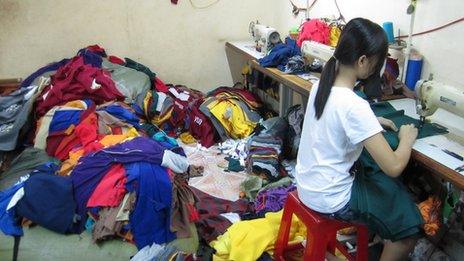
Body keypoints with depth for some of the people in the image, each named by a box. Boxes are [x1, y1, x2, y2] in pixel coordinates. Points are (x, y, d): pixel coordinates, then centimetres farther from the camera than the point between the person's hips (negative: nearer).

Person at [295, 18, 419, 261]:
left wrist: (373, 121, 8)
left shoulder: (322, 84, -4)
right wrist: (407, 138, -8)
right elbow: (394, 167, -27)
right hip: (328, 200, -8)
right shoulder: (354, 105, -29)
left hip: (306, 184, 8)